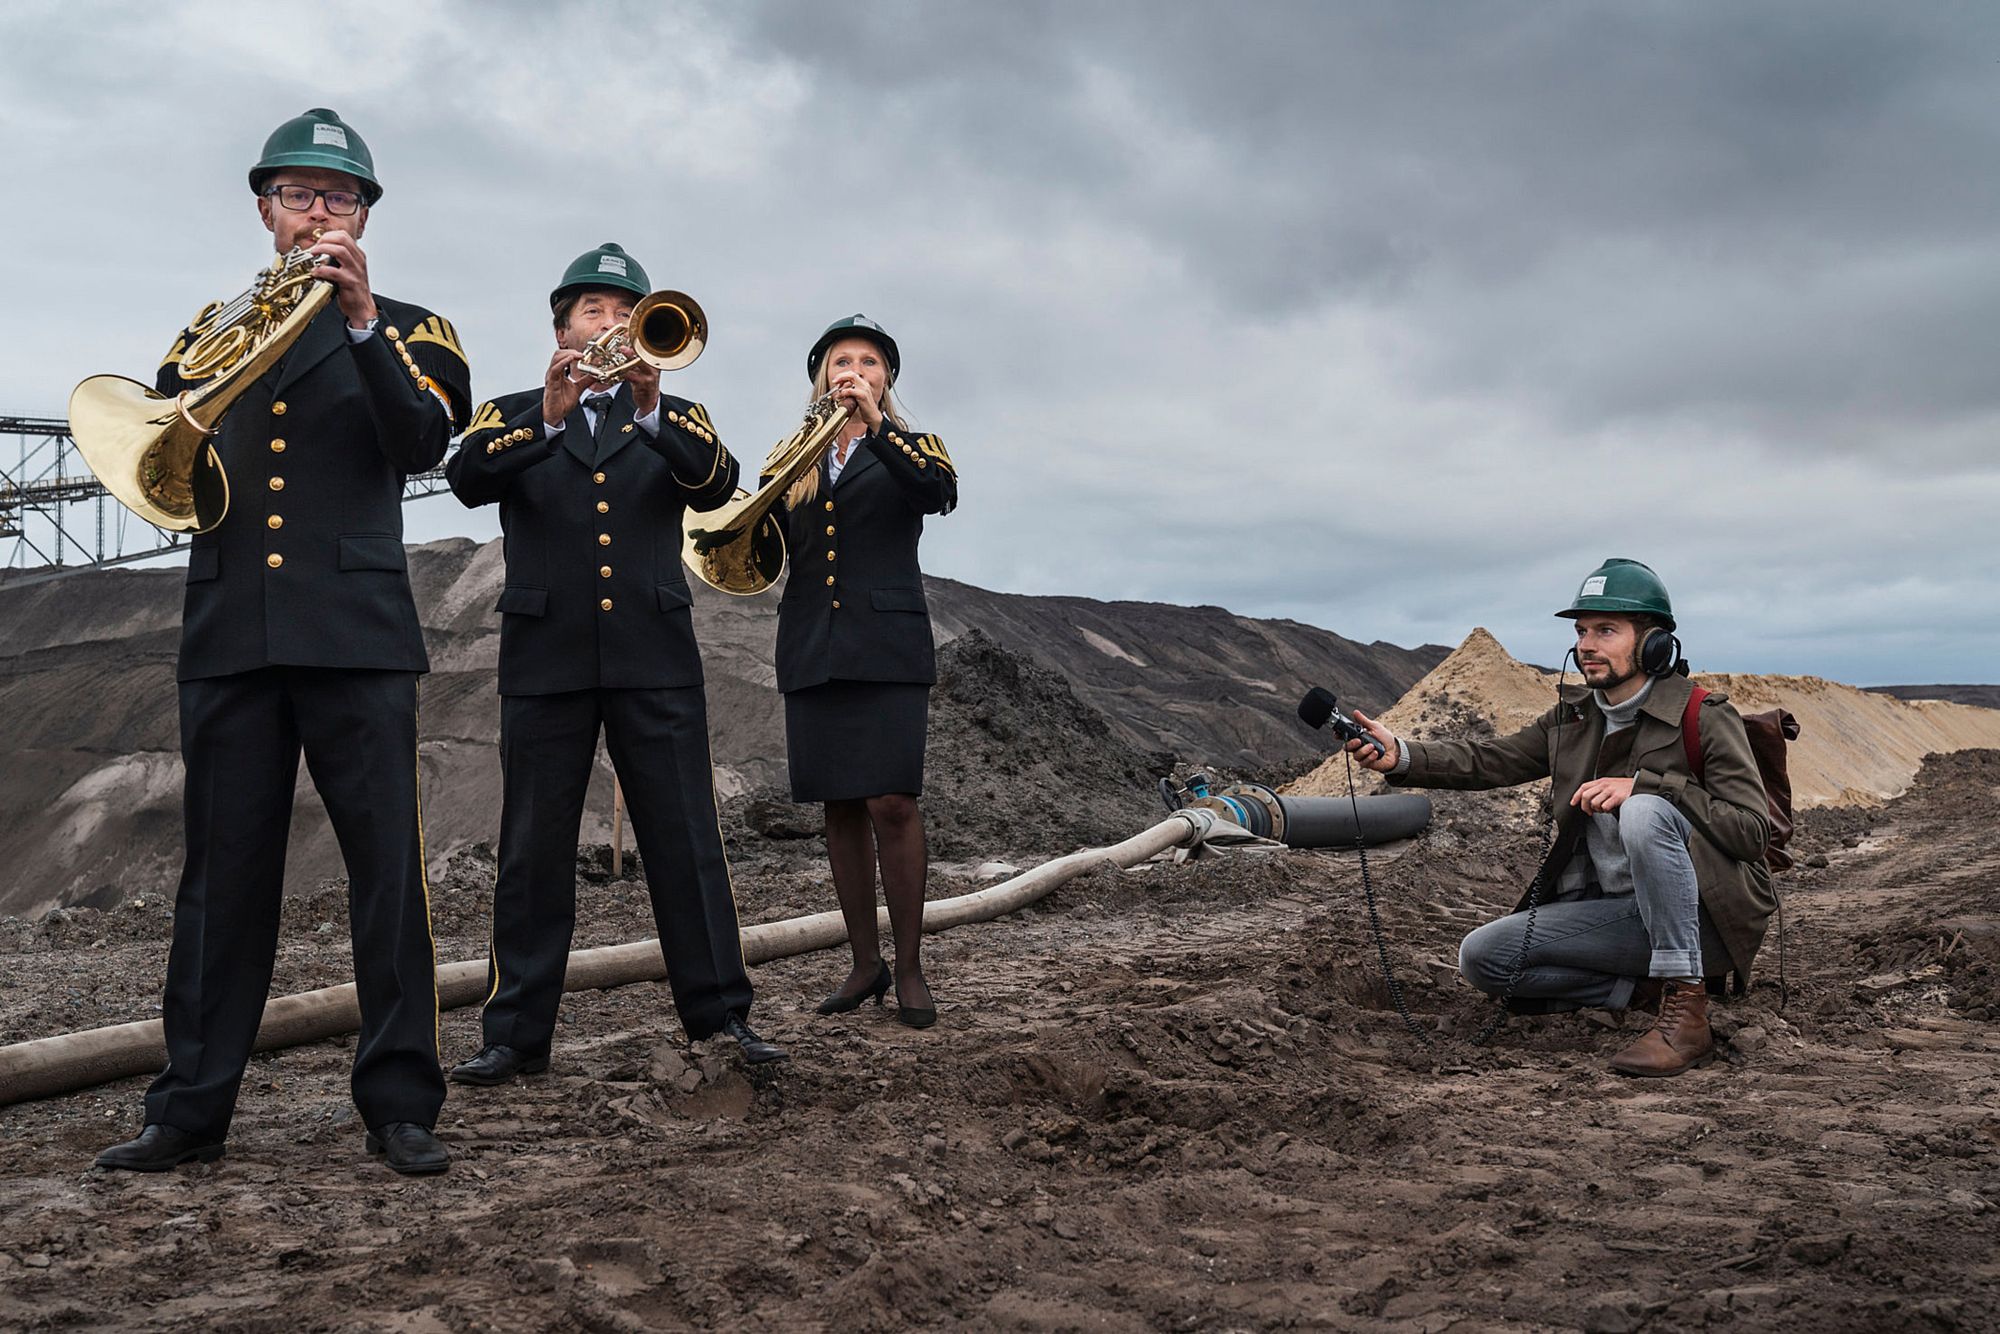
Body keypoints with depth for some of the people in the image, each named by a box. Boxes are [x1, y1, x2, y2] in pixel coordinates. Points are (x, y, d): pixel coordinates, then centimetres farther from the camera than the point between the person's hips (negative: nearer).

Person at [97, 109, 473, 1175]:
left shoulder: (405, 329, 12)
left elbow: (423, 442, -7)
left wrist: (361, 319, -17)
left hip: (356, 628, -3)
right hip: (228, 632, 3)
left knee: (388, 865, -5)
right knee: (222, 872, 5)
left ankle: (400, 1104, 2)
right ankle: (191, 1108, 12)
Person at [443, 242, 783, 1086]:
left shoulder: (673, 420, 15)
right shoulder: (511, 416, 13)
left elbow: (715, 485, -7)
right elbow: (467, 479, -8)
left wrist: (650, 408, -23)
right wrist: (548, 417, -24)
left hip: (655, 657, 0)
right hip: (546, 657, 0)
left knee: (687, 841, -1)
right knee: (534, 851, 2)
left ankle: (719, 1014, 6)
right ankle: (517, 1034, 8)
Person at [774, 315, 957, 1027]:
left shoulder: (908, 449, 10)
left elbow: (941, 493, -14)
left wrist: (877, 424, -22)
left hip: (887, 646, -3)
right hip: (813, 649, 3)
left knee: (892, 804, -12)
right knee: (841, 808, 5)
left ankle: (910, 967, -2)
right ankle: (865, 962, 14)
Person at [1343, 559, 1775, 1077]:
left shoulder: (1705, 717, -9)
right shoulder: (1573, 717, 10)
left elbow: (1753, 828, -17)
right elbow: (1489, 760, 3)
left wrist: (1644, 784, -28)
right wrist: (1400, 755, -16)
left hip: (1706, 917, -6)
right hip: (1617, 914, 6)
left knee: (1645, 812, -35)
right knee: (1481, 956, -10)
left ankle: (1685, 1011, -27)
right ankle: (1645, 987, -2)